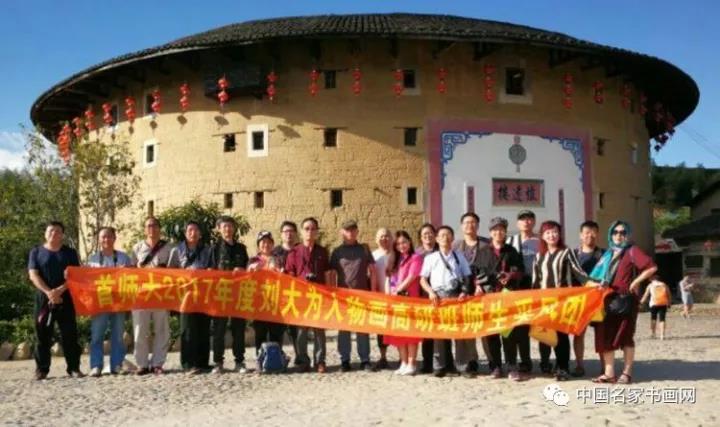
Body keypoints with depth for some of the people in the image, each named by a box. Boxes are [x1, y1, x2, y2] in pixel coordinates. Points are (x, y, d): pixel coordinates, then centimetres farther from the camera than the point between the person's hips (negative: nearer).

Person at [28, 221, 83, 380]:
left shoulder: (70, 253, 9)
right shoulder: (36, 252, 8)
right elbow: (33, 275, -3)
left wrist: (60, 290, -16)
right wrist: (48, 292, -17)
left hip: (65, 297, 0)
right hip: (43, 298, 0)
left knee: (69, 334, -1)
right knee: (42, 334, 2)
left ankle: (74, 368, 3)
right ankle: (41, 369, 9)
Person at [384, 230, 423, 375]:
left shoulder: (415, 258, 0)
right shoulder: (394, 259, 19)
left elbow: (411, 278, -10)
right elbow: (389, 278, 13)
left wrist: (398, 291, -13)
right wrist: (388, 294, -1)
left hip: (409, 298, -6)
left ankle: (411, 364, -3)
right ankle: (403, 363, 11)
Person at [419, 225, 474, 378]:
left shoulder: (459, 257, 12)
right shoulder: (430, 258, 9)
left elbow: (467, 277, 10)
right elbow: (423, 279, 7)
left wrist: (465, 292, -7)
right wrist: (431, 292, -9)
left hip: (456, 295, 1)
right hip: (438, 297, 0)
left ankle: (463, 366, 4)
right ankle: (439, 366, 8)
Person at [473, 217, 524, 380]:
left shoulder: (511, 251, 14)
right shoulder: (483, 252, 16)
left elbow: (519, 271, 11)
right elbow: (476, 272, 12)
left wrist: (511, 276, -8)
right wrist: (478, 286, -3)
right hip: (487, 295, 1)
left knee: (509, 331, -7)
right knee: (490, 332, 1)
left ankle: (512, 368, -4)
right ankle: (495, 367, 9)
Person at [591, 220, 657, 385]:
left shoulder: (632, 251, -4)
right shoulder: (608, 254, 17)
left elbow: (652, 267, -15)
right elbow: (599, 275, 21)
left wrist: (634, 283, -12)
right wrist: (600, 284, 1)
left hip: (626, 299, -6)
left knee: (625, 337, -1)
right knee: (605, 336, 1)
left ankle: (627, 373, 8)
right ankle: (609, 373, 4)